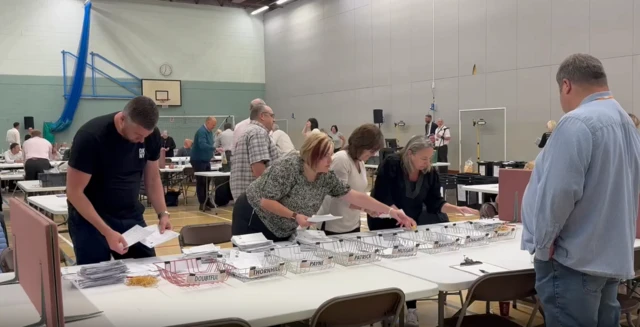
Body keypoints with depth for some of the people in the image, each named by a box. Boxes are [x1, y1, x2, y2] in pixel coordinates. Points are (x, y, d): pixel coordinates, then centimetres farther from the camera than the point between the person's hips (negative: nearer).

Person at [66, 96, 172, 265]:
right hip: (90, 220, -4)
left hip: (131, 217, 4)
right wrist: (107, 231, -27)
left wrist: (163, 213, -10)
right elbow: (74, 192, -20)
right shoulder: (91, 136, -23)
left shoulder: (152, 135, -9)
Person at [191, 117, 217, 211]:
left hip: (206, 160, 8)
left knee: (207, 181, 11)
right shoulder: (201, 131, -19)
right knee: (201, 182, -4)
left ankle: (207, 201, 19)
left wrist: (211, 155, 8)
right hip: (198, 161, -8)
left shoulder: (209, 132, 11)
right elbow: (202, 145, -32)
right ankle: (202, 203, 0)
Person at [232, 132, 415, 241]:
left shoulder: (326, 177, -8)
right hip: (253, 220, -6)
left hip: (281, 231, 7)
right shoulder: (288, 167, -27)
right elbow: (266, 201, -26)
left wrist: (391, 212, -11)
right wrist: (295, 216, -32)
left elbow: (355, 197, -7)